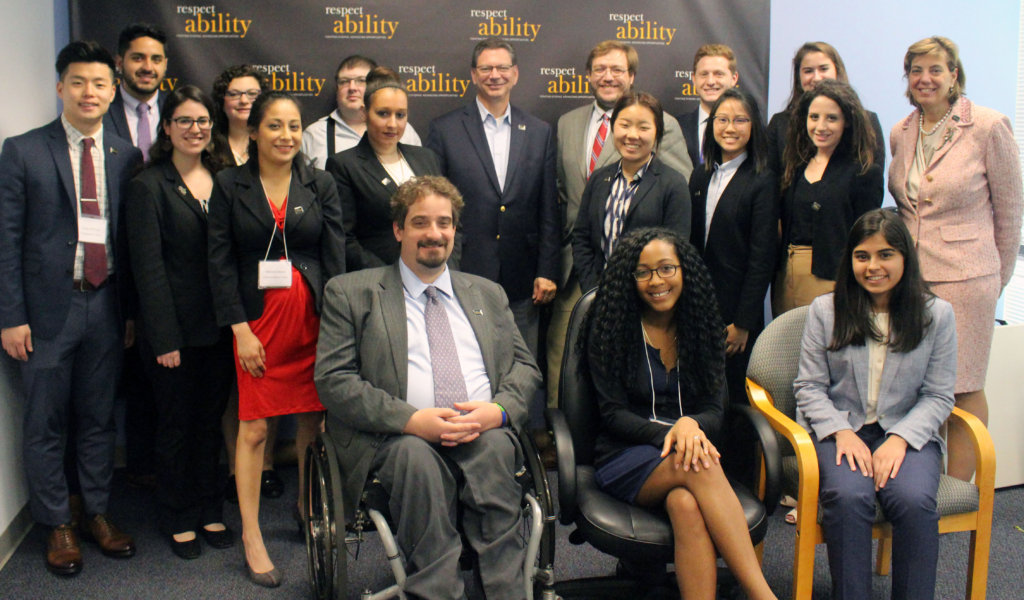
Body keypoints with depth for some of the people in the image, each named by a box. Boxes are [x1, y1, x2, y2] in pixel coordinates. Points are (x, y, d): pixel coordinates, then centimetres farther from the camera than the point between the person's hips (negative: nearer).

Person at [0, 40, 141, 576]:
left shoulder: (127, 157, 5)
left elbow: (134, 239, 7)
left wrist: (134, 309, 4)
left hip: (106, 306, 2)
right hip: (48, 307, -2)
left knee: (98, 418, 13)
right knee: (46, 425, 6)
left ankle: (97, 513, 27)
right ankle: (57, 525, 21)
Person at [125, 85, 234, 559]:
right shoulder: (148, 186, -6)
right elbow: (148, 268, -10)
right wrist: (164, 339, -14)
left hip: (220, 325, 4)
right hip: (177, 330, -4)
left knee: (211, 419, 13)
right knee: (176, 424, 9)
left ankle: (210, 511, 28)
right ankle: (178, 519, 25)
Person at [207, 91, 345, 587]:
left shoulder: (320, 185, 6)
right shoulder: (229, 185, 3)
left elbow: (335, 258, 3)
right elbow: (221, 261, 0)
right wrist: (240, 328, -8)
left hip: (314, 316, 2)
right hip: (257, 317, -1)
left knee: (313, 418, 7)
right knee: (254, 428, -1)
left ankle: (307, 507, 30)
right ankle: (251, 536, 9)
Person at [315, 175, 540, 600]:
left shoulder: (488, 294, 25)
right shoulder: (350, 292, 11)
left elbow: (525, 366, 19)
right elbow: (332, 379, 0)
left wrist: (498, 410, -6)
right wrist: (410, 419, -14)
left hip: (486, 433, 2)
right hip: (398, 439, -2)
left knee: (495, 446, -32)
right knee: (416, 454, -36)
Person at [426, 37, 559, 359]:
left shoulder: (540, 132, 10)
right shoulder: (445, 129, 3)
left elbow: (549, 211, 9)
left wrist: (547, 272, 3)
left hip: (522, 284, 2)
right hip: (463, 276, -2)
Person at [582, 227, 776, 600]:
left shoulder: (702, 327, 11)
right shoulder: (609, 328, 2)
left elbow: (715, 410, 5)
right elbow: (613, 414, -3)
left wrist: (691, 426, -21)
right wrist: (667, 435, -22)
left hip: (693, 453, 2)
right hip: (626, 458, -2)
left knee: (686, 503, -37)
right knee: (700, 469, -36)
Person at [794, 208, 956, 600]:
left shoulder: (936, 314, 6)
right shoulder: (825, 310, 6)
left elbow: (938, 395, 4)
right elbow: (809, 386, 4)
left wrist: (899, 439, -12)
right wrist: (842, 432, -12)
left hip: (907, 432, 1)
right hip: (839, 429, 0)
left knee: (914, 500, -30)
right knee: (848, 497, -31)